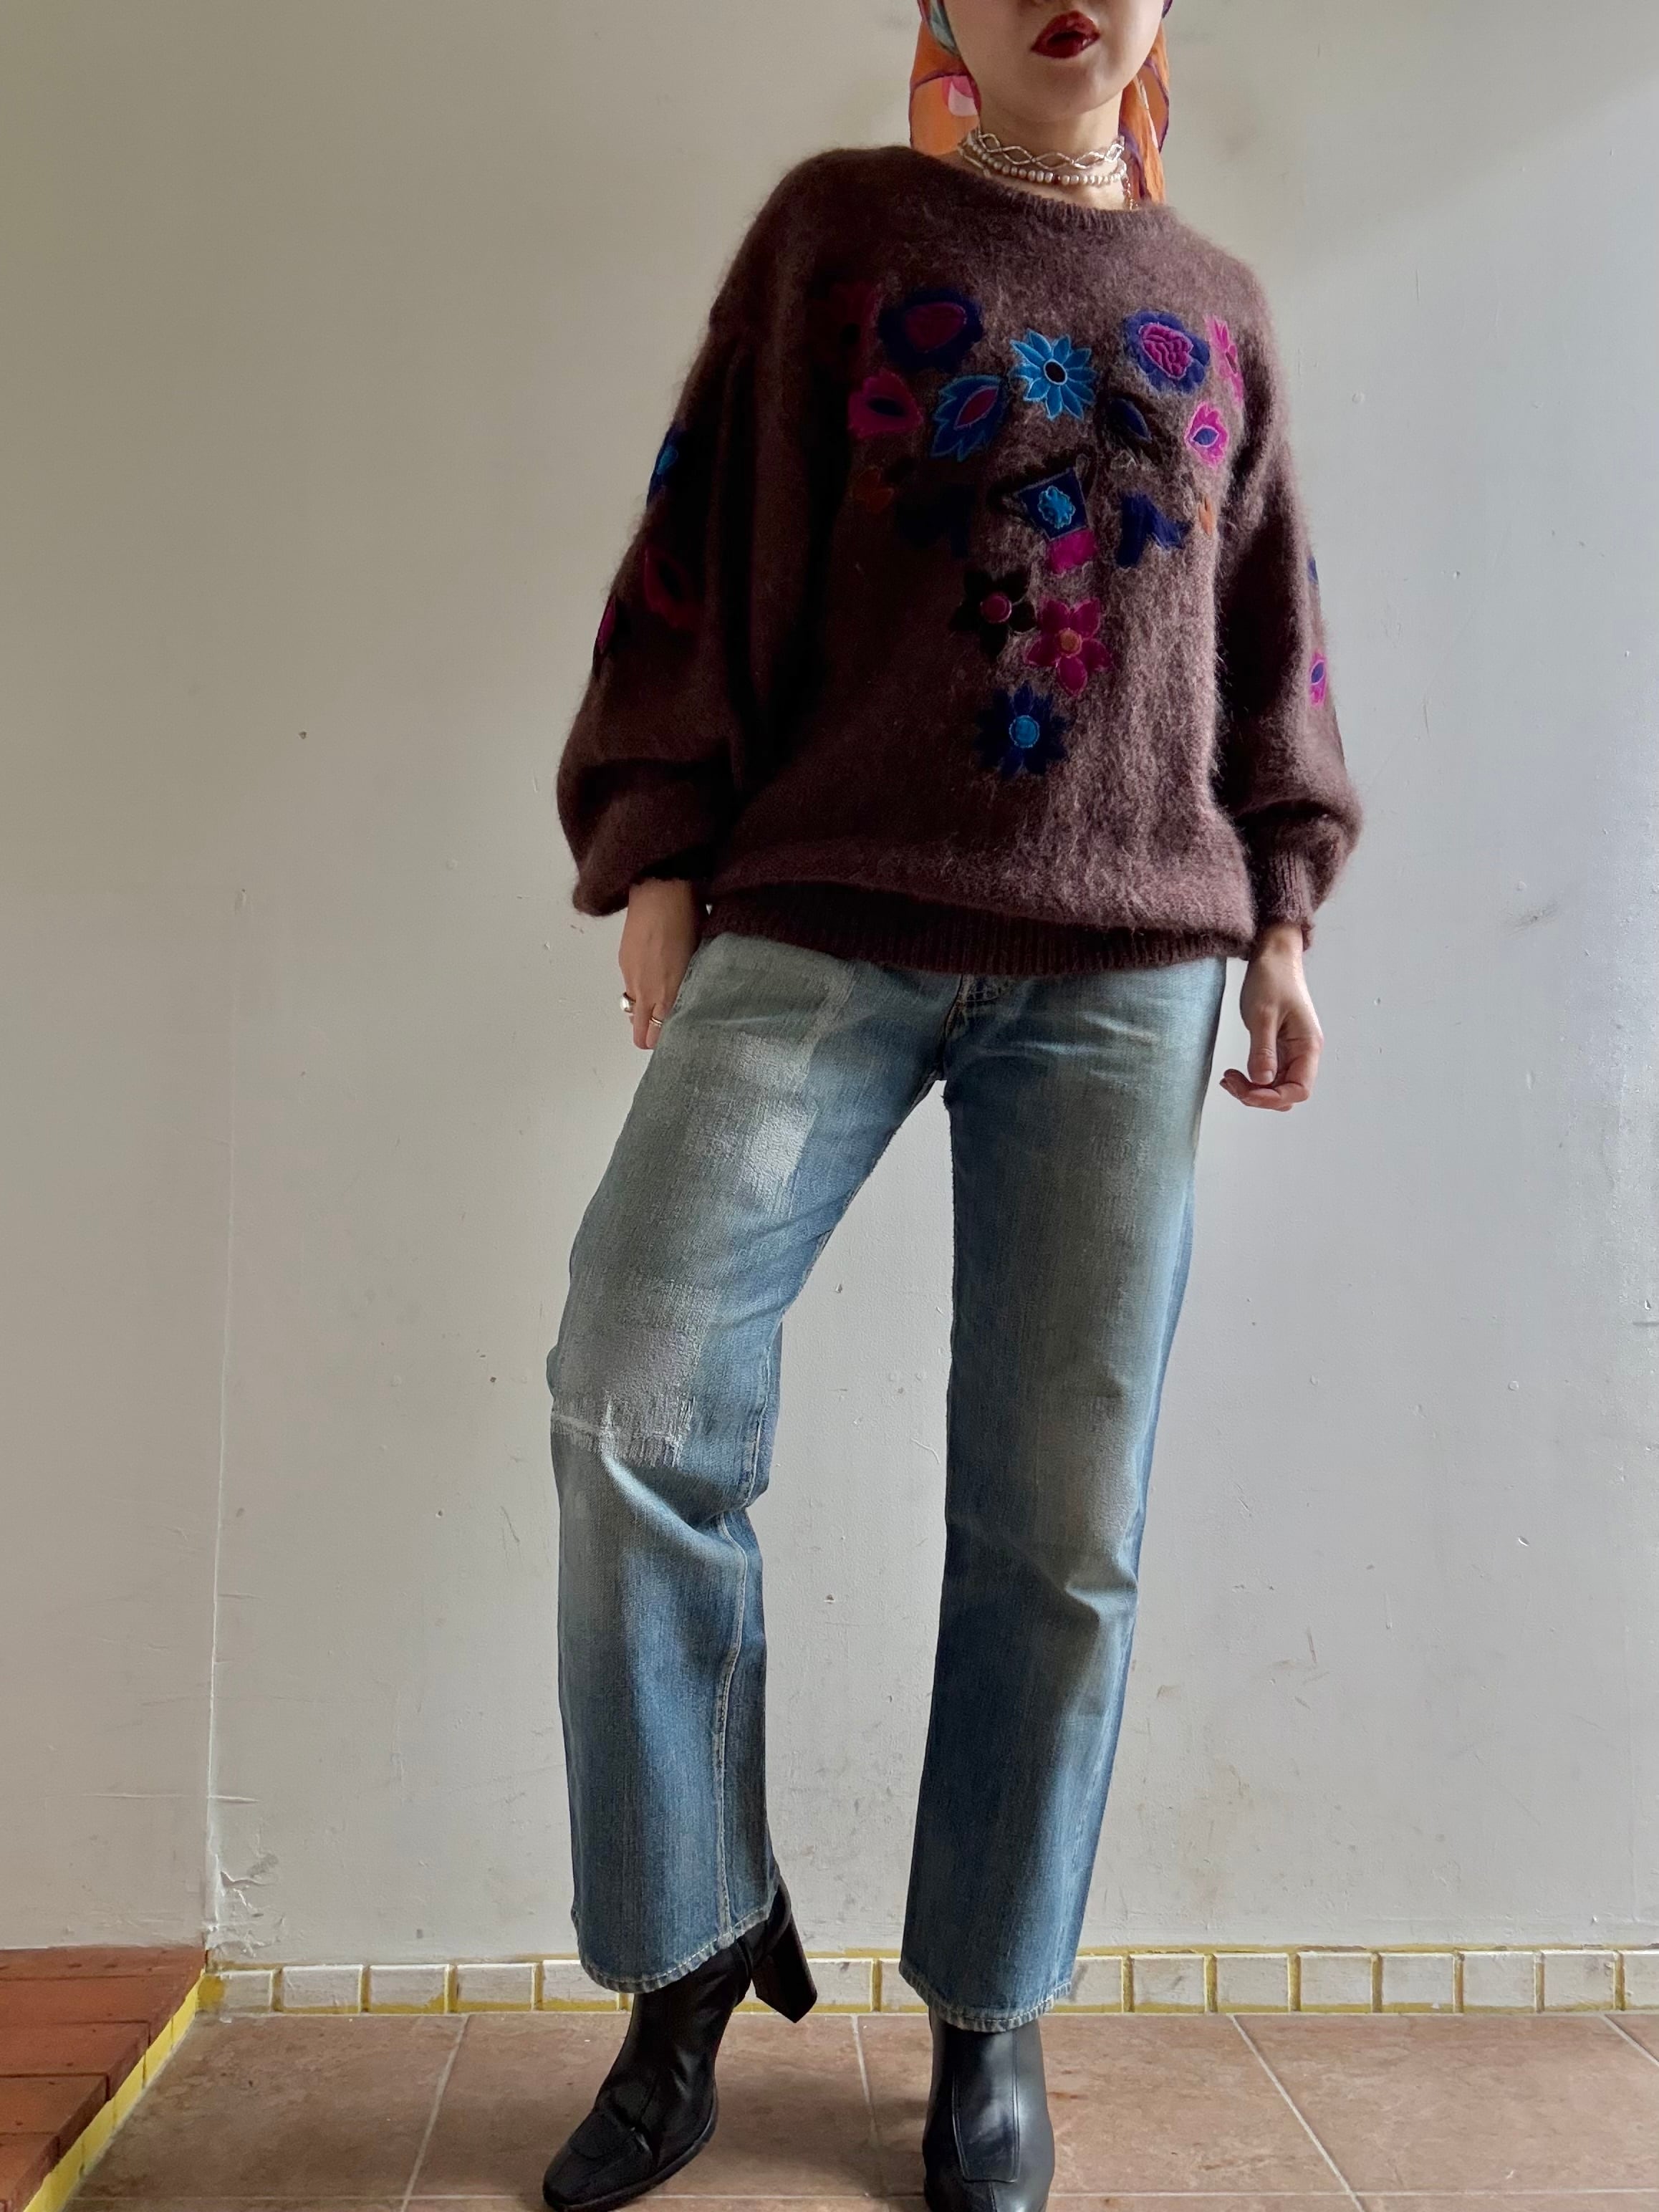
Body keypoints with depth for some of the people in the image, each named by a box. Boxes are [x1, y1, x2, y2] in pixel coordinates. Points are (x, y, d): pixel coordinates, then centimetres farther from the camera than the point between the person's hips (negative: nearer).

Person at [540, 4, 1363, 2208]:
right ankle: (698, 1943, 7)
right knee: (634, 1401, -16)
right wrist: (658, 856, -1)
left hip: (1125, 964, 2)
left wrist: (1283, 909, 11)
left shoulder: (1217, 309, 21)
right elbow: (706, 540, 8)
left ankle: (990, 2015, 19)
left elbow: (1271, 629, 21)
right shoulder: (839, 226, 14)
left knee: (1061, 1512, -1)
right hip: (823, 920, -1)